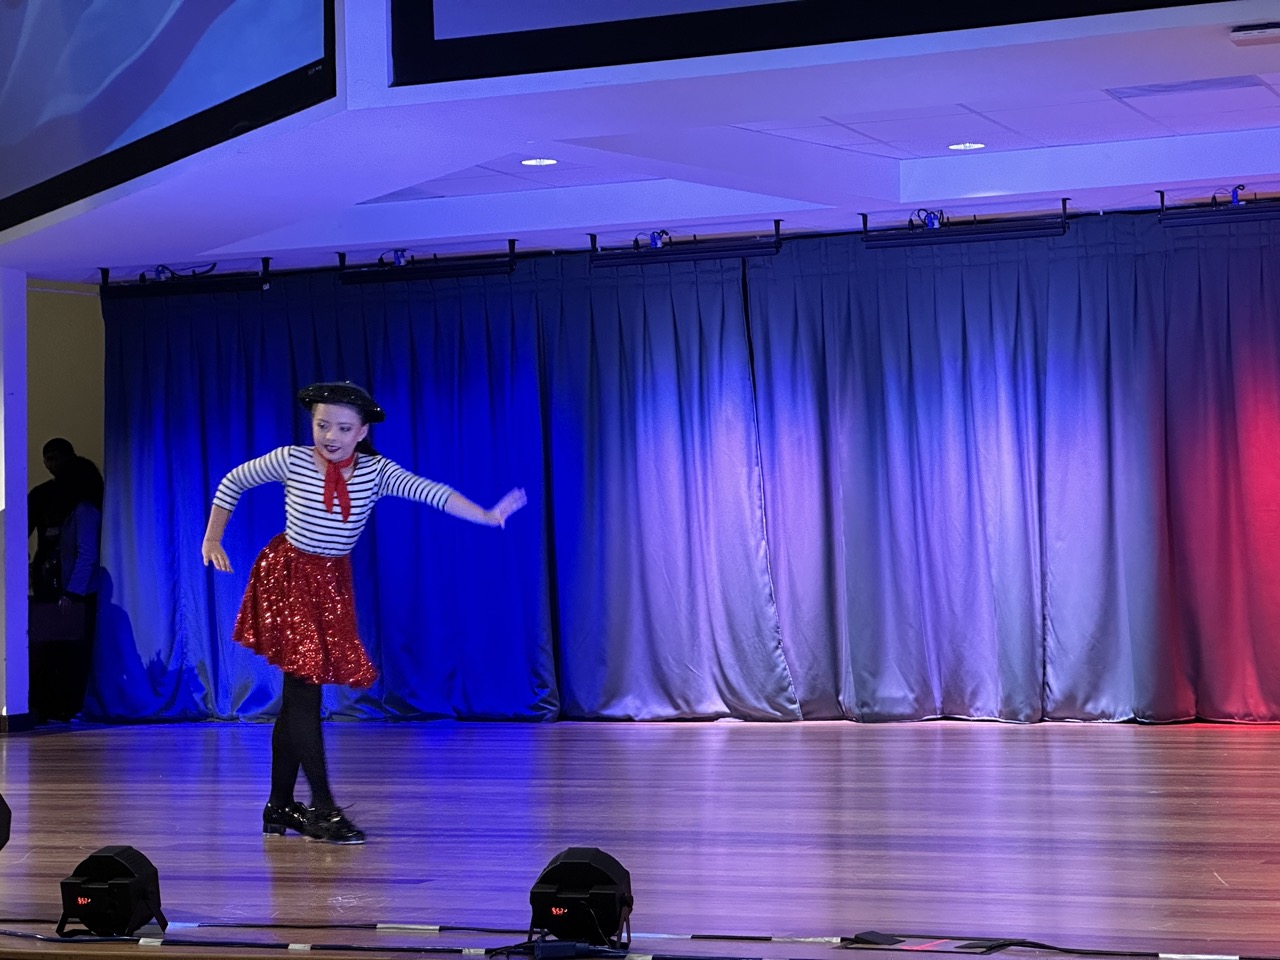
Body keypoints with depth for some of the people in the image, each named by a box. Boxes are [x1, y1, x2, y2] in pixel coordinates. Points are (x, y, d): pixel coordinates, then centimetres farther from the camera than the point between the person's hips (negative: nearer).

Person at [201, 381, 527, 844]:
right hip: (288, 576, -4)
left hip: (333, 581, 4)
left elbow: (429, 492, -16)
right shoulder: (291, 460, -11)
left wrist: (487, 516, -27)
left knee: (298, 693, 9)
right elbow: (232, 482, 2)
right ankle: (322, 809, -11)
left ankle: (280, 806, 17)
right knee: (304, 689, -11)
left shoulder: (375, 471, -5)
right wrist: (212, 540, 0)